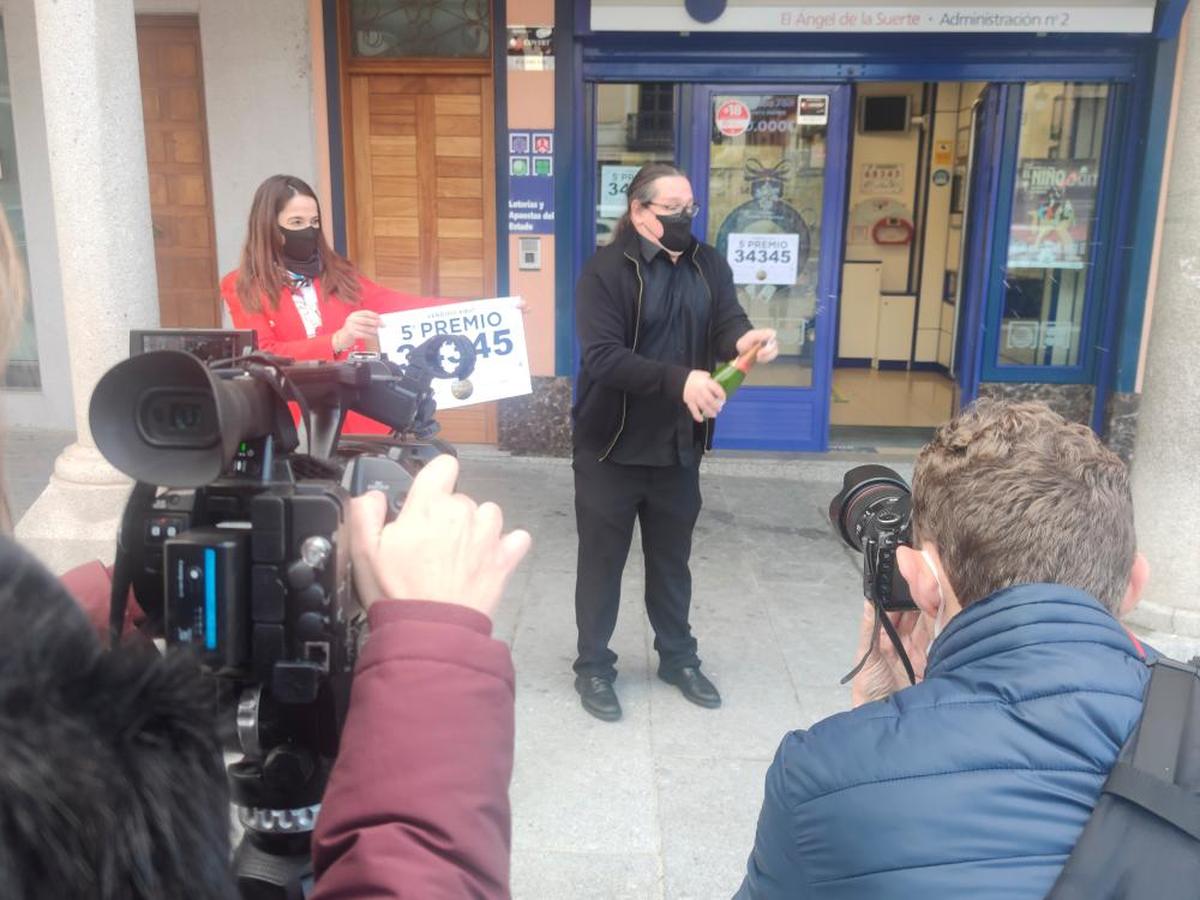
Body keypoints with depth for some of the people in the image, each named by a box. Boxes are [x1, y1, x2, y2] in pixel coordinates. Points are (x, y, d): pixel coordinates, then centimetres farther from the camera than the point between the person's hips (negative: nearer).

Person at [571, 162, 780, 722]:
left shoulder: (708, 266, 5)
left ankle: (678, 657, 38)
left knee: (672, 558, 20)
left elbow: (727, 321, -10)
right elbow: (601, 356, -24)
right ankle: (593, 667, 28)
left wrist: (745, 339, -35)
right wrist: (679, 380, -35)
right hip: (612, 446, -5)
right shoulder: (607, 270, -13)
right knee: (602, 560, 10)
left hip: (678, 446, 5)